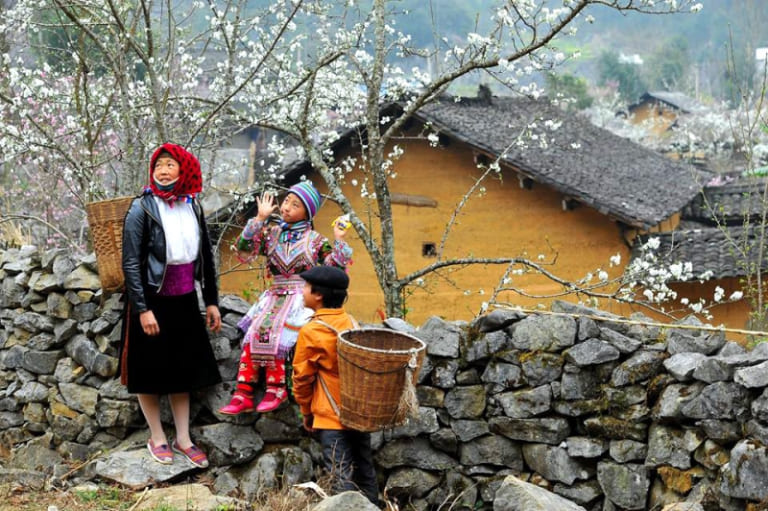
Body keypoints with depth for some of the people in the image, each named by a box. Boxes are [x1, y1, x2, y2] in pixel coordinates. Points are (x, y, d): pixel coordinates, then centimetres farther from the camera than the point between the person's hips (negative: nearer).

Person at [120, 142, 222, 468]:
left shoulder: (193, 208, 3)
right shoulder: (142, 209, -12)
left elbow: (205, 257, 10)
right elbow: (131, 263, -14)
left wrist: (211, 301, 10)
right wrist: (143, 309, -18)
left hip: (185, 302, 5)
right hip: (152, 302, -5)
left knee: (183, 370, 12)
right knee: (149, 372, 7)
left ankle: (183, 439, 22)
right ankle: (157, 438, 21)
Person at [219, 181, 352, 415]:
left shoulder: (315, 240, 3)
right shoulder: (271, 233, 11)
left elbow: (336, 266, -1)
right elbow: (244, 246, -2)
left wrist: (339, 241, -14)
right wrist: (260, 219, -7)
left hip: (300, 299, -4)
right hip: (274, 297, 4)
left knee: (270, 334, -27)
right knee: (252, 335, -18)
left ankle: (276, 388, -12)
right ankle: (243, 394, -17)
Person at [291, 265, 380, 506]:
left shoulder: (311, 331, -13)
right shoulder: (351, 322, 4)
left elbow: (302, 378, -6)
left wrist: (306, 412, 8)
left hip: (332, 417, -6)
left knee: (342, 477, -5)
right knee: (365, 471, 15)